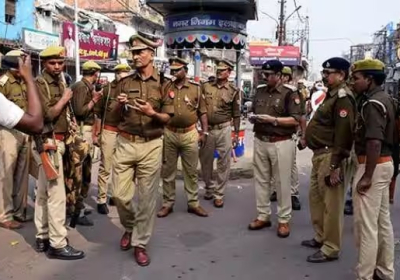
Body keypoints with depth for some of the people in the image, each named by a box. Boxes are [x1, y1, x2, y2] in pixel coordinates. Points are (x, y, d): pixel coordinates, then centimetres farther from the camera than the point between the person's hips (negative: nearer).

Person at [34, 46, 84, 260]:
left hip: (57, 141, 9)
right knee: (57, 195, -9)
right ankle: (57, 244, -3)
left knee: (43, 192, 14)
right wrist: (64, 99, -10)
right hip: (48, 142, -9)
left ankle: (42, 237, 23)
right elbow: (47, 114, -21)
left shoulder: (59, 83, 15)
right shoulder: (40, 83, -11)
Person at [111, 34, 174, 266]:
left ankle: (140, 243, 17)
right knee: (120, 194, 4)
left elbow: (168, 118, -1)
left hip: (151, 146, -2)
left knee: (147, 197, 3)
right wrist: (120, 105, -9)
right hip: (125, 143, 2)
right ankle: (129, 227, 33)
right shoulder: (124, 83, 8)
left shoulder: (163, 84, 1)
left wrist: (152, 113, -20)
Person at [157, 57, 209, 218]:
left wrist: (204, 132, 1)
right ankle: (167, 204, 20)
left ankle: (193, 203, 20)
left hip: (189, 134, -1)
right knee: (168, 171, 8)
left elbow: (202, 112, 5)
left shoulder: (196, 88, 2)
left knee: (191, 171, 8)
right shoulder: (166, 88, 3)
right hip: (169, 133, 1)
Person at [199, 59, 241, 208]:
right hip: (207, 129, 2)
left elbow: (236, 114, 3)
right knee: (205, 161, 10)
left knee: (223, 163, 1)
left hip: (224, 129, -2)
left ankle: (219, 194, 12)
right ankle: (209, 188, 30)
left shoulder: (233, 91, 0)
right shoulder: (206, 86, 4)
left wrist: (236, 133, 1)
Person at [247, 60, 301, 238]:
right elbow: (253, 112, 21)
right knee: (261, 180, 12)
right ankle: (263, 216, 25)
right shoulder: (260, 91, 11)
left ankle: (284, 220, 14)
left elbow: (296, 120, -12)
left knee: (282, 183, 2)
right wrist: (253, 118, -2)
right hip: (260, 141, 6)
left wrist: (273, 119, -20)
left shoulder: (289, 93, -8)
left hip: (281, 143, -6)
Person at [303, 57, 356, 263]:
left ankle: (330, 248, 10)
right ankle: (321, 237, 34)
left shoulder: (343, 98, -16)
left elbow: (344, 134, -22)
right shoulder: (331, 95, 16)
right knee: (316, 197, 19)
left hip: (329, 156, -11)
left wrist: (335, 165, -23)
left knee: (331, 203, -1)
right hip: (319, 154, 11)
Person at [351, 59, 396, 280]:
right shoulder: (385, 99, 14)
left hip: (373, 166, -11)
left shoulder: (372, 103, -18)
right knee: (383, 221, 17)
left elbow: (374, 142, -26)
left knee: (366, 224, -4)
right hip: (386, 163, 11)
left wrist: (367, 176, -24)